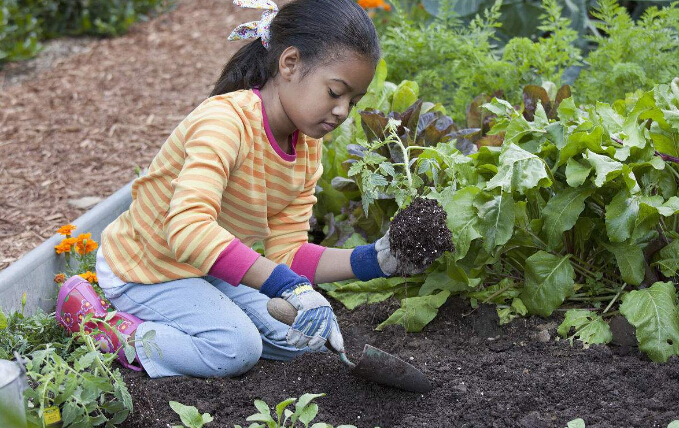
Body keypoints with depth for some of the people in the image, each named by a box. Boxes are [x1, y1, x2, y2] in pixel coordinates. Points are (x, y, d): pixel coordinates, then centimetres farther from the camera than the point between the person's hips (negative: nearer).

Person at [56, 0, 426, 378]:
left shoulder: (309, 148, -3)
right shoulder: (225, 121, -32)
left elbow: (286, 252, -6)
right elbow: (188, 227, -48)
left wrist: (372, 260, -21)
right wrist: (290, 287, -52)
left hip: (208, 267, 9)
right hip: (146, 270, -8)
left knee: (302, 338, 1)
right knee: (236, 349, -25)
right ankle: (105, 326, -7)